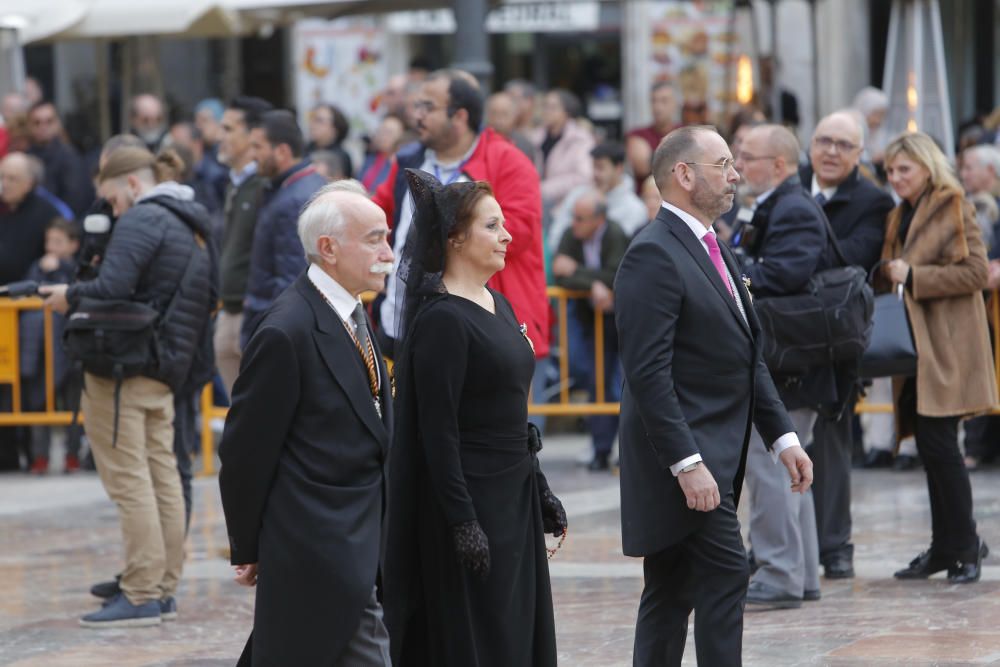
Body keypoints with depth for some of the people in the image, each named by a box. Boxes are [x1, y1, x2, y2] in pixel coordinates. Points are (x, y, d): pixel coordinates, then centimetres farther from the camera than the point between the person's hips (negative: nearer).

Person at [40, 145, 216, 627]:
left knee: (128, 481, -7)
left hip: (124, 368, -9)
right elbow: (205, 302, 22)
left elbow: (113, 288, -23)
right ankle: (163, 591, 12)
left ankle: (141, 596, -8)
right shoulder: (193, 227, 17)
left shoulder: (144, 219, -11)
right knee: (163, 477, 9)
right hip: (165, 373, 9)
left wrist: (70, 296, -7)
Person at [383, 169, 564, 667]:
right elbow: (437, 430, -18)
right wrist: (461, 522, -21)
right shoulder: (442, 319, -16)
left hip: (514, 495, 9)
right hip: (471, 497, -9)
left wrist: (539, 490, 17)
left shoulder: (498, 305, 11)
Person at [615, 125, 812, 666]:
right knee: (725, 575, -12)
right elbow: (648, 373, -21)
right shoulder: (653, 255, -14)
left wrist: (782, 437, 12)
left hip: (714, 456, 10)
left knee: (671, 595, 11)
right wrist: (687, 464, -24)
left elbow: (748, 358, 20)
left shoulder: (714, 251, 17)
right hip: (682, 456, -10)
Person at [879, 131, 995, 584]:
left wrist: (913, 277, -17)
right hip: (915, 346, 8)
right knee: (931, 448, 9)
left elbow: (976, 271, -14)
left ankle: (963, 547, -2)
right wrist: (890, 278, 5)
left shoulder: (952, 209, -6)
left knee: (938, 444, -10)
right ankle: (946, 547, 15)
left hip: (945, 345, -8)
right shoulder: (900, 217, 18)